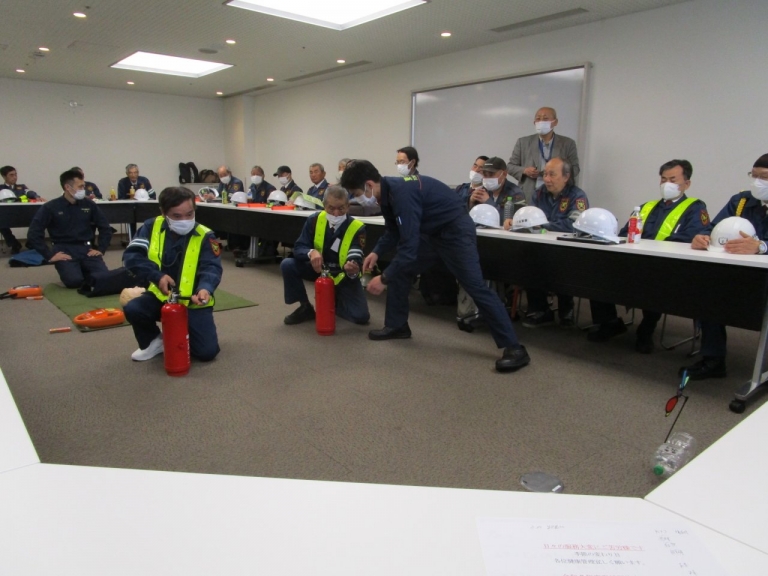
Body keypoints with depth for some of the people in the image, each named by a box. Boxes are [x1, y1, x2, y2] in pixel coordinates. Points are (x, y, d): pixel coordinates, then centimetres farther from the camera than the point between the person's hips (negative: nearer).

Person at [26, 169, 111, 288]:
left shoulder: (89, 204, 6)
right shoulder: (50, 207, -3)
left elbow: (105, 228, 14)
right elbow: (33, 234, -8)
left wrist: (101, 249, 3)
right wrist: (49, 255, -13)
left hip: (86, 248, 3)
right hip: (64, 249, -3)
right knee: (74, 280, -29)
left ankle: (83, 271, 13)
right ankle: (78, 272, 9)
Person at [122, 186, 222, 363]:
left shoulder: (204, 236, -12)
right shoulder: (152, 227, -5)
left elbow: (211, 267, -20)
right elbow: (131, 256, -12)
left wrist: (205, 288, -42)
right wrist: (157, 276, -27)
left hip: (193, 301, -2)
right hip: (161, 295, 3)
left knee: (207, 351, -15)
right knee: (133, 309, -27)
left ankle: (184, 338, 23)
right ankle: (154, 342, 6)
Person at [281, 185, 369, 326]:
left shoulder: (357, 228, -23)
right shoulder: (314, 220, -15)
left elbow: (356, 260, -29)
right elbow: (298, 248, -16)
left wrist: (352, 269, -54)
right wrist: (311, 252, -39)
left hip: (344, 276, -2)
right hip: (319, 269, 2)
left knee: (361, 316, -17)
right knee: (287, 265, -23)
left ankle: (336, 302, 18)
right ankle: (305, 307, -1)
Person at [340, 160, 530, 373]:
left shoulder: (402, 193, -31)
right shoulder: (387, 191, -1)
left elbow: (409, 245, -32)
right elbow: (394, 231, 13)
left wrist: (384, 279, -25)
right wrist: (377, 252, -1)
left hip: (455, 230, -10)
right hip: (430, 230, 10)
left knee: (475, 285, -14)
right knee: (400, 270, 9)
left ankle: (514, 348, -10)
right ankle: (396, 325, 23)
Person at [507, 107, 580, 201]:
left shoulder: (568, 143, 6)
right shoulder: (523, 142, 6)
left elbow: (575, 169, 8)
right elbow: (510, 166, 9)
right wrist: (524, 171, -11)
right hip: (529, 196, 0)